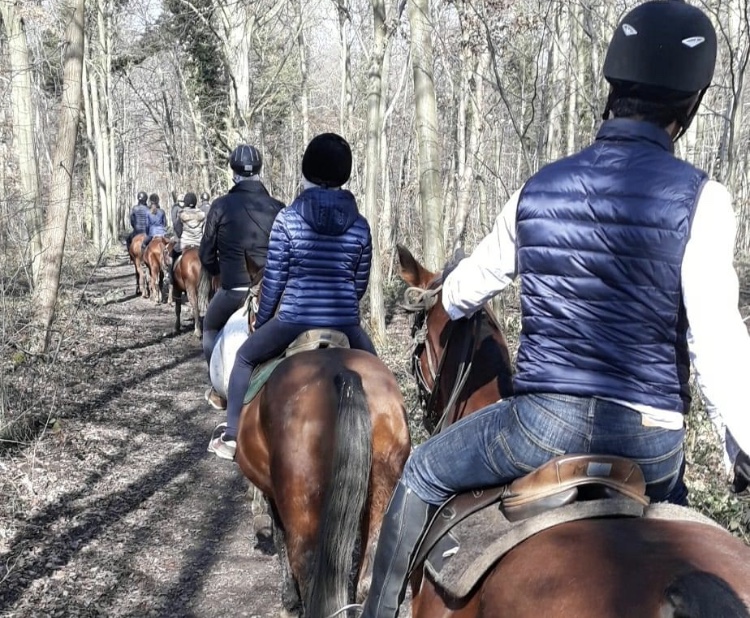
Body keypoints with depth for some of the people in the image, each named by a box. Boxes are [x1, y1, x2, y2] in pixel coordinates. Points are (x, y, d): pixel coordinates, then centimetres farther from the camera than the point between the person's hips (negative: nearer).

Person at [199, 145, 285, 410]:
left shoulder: (221, 206, -4)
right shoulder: (278, 208, 0)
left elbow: (207, 255, 2)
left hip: (233, 290, -1)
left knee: (211, 329, 25)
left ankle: (221, 391, 25)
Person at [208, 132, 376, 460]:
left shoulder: (287, 219, -6)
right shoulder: (360, 225, 2)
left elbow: (273, 280, -2)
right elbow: (360, 283, 8)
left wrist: (261, 321, 12)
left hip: (294, 320, -2)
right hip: (346, 323, 2)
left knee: (245, 357, 24)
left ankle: (231, 438, 25)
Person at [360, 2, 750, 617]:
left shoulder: (539, 190, 1)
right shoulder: (699, 198, -10)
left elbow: (463, 289, 16)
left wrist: (451, 307, 39)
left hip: (544, 421, 0)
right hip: (650, 440, 1)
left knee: (423, 473, 25)